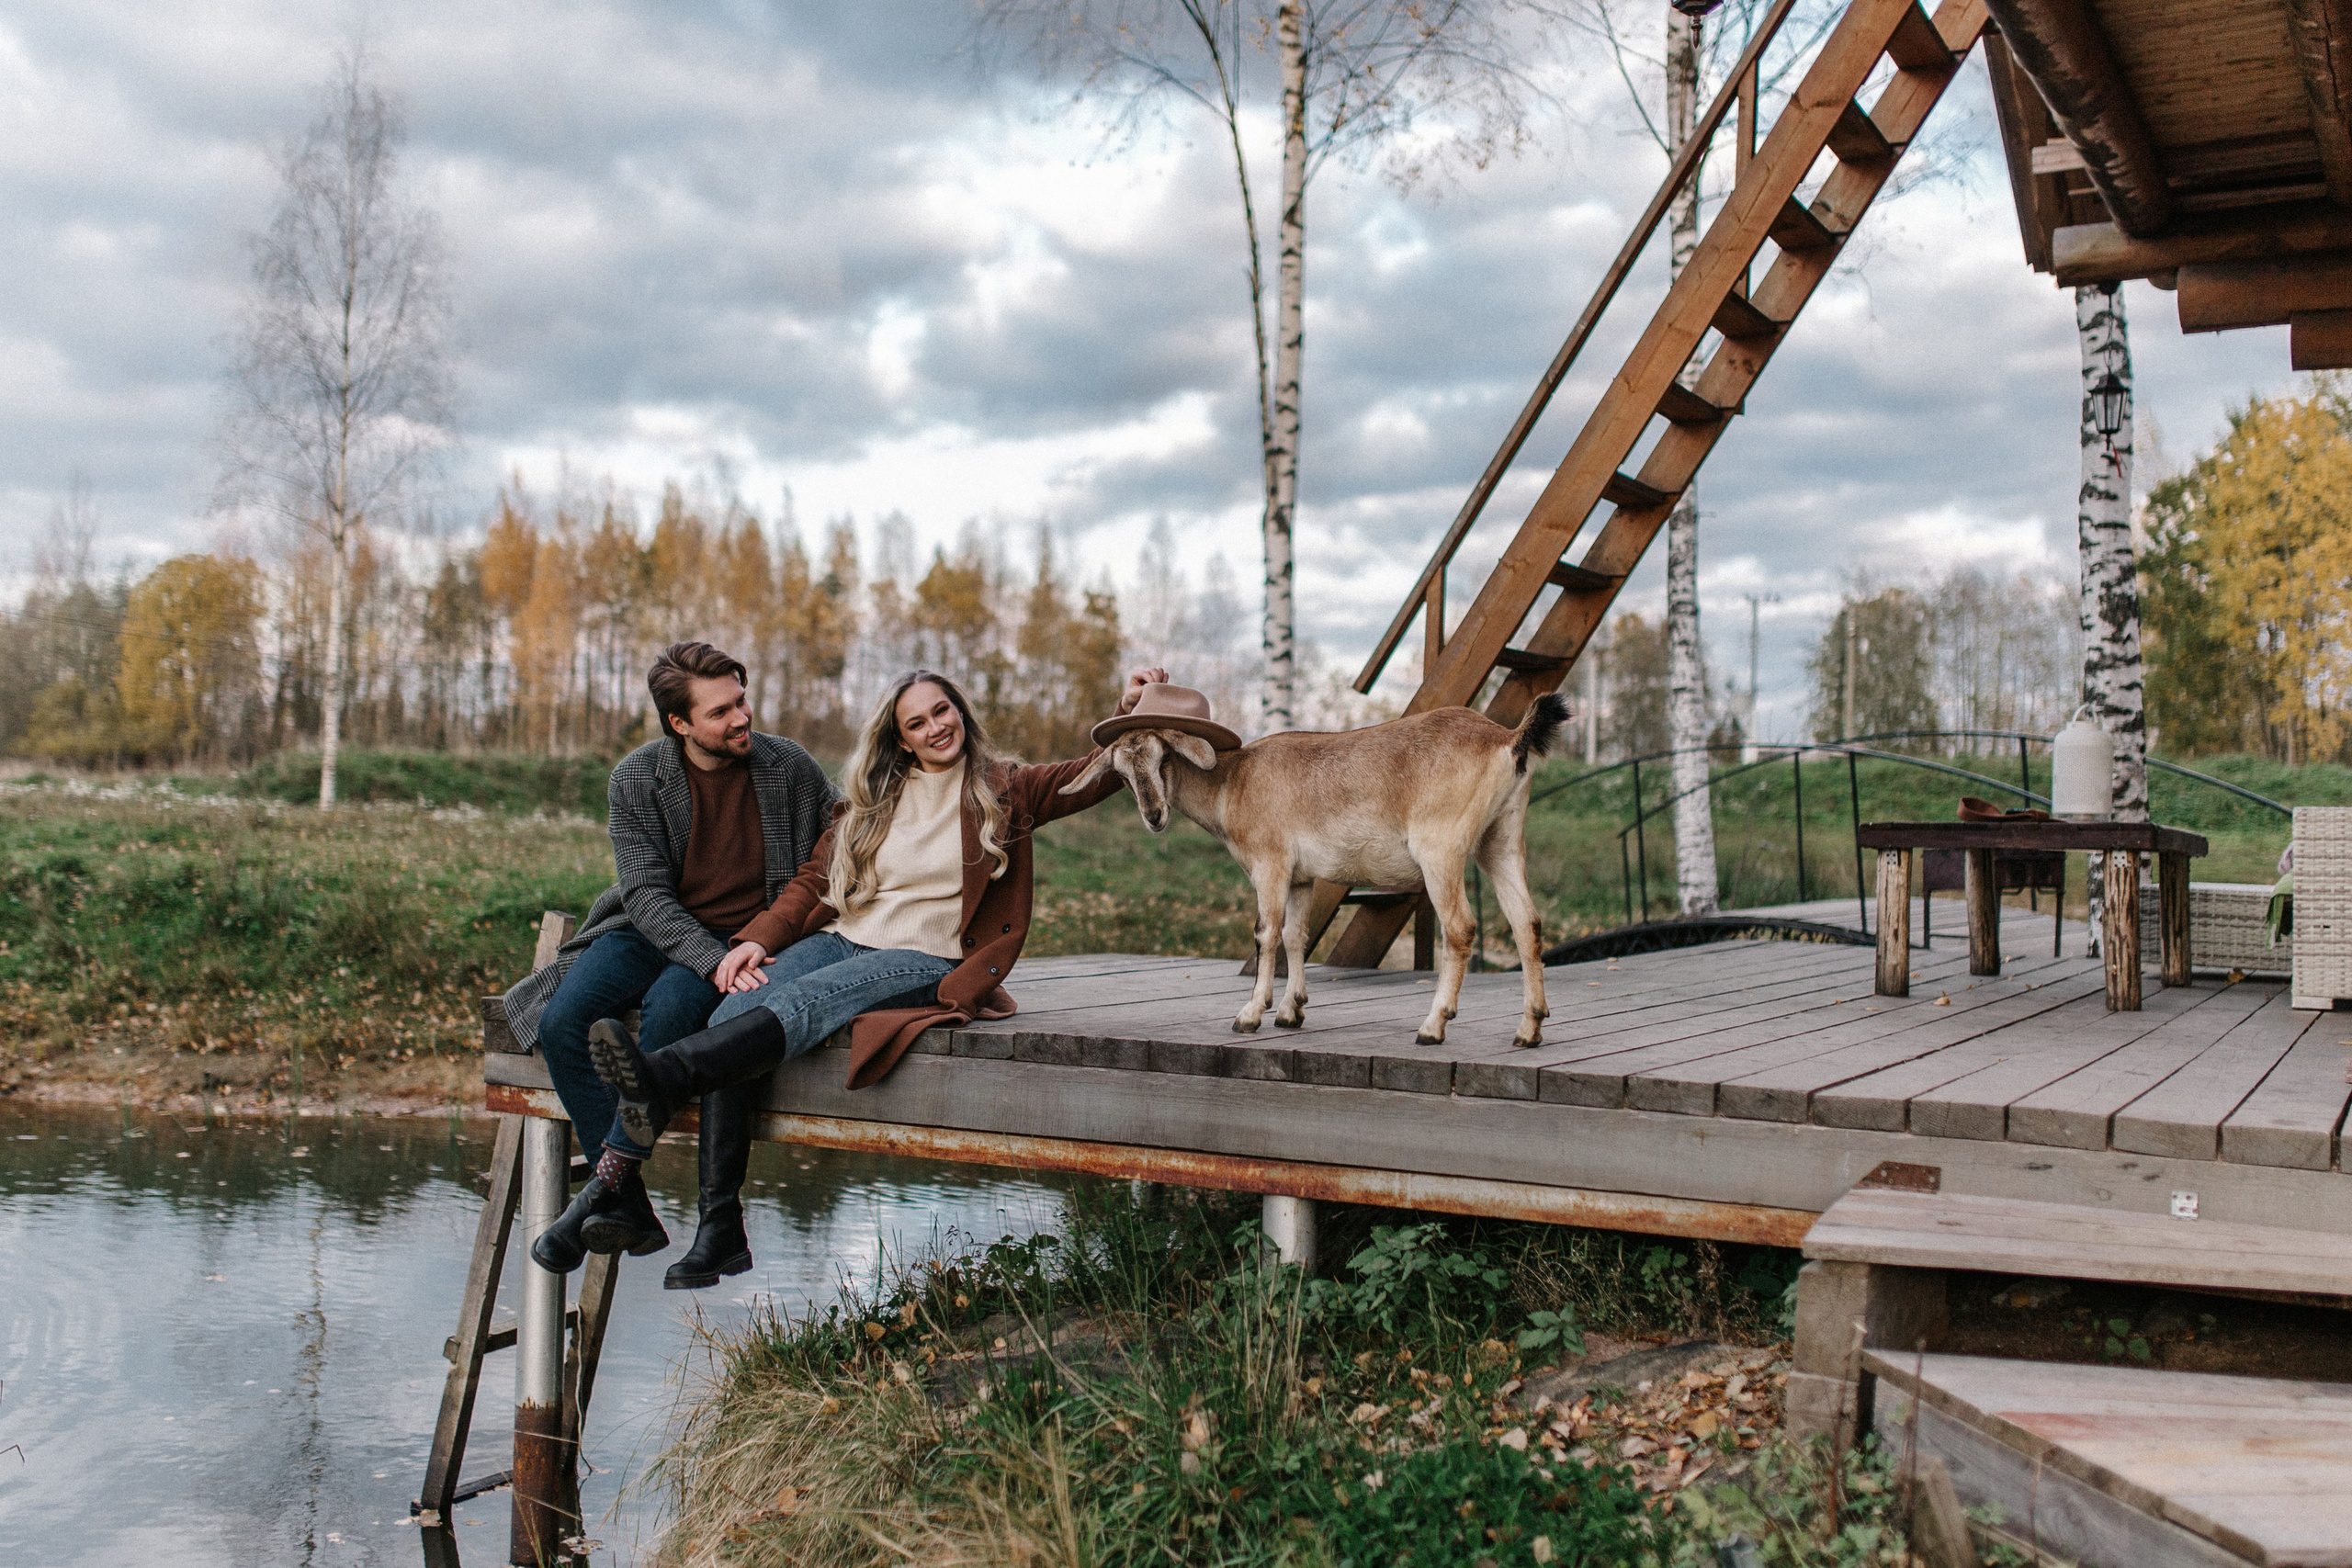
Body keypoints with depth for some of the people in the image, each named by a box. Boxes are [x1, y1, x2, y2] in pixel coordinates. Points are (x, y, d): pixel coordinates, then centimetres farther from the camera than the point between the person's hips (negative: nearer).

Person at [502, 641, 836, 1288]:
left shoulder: (788, 767, -3)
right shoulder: (638, 777, -5)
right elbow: (646, 893, -11)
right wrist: (713, 960, -27)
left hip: (748, 939, -2)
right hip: (652, 932, 2)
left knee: (671, 1006, -34)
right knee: (562, 1021, -24)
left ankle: (609, 1181, -19)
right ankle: (630, 1207, -19)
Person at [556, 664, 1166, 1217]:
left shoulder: (1003, 790, 10)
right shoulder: (874, 798, 20)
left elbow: (1100, 776, 0)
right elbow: (813, 879, 15)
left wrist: (1130, 713, -19)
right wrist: (758, 938, -2)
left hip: (926, 960, -4)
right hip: (842, 939, 4)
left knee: (804, 999, -34)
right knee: (736, 1010, -26)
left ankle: (662, 1078, -55)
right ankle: (617, 1160, -36)